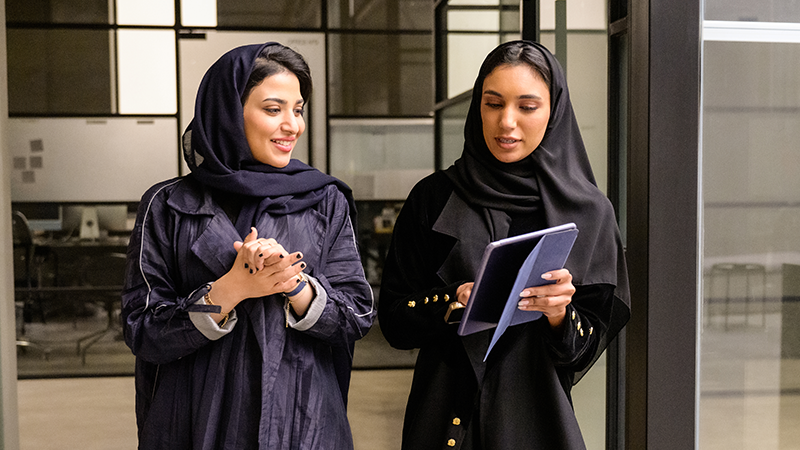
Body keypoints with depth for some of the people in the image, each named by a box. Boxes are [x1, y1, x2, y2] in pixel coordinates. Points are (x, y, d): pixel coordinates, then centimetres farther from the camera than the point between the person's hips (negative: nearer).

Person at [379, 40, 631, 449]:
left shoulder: (588, 211, -2)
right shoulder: (434, 198, -2)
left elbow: (596, 338, -1)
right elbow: (392, 316, -1)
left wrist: (560, 314, -21)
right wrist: (452, 301, -19)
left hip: (536, 414, 0)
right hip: (445, 413, 0)